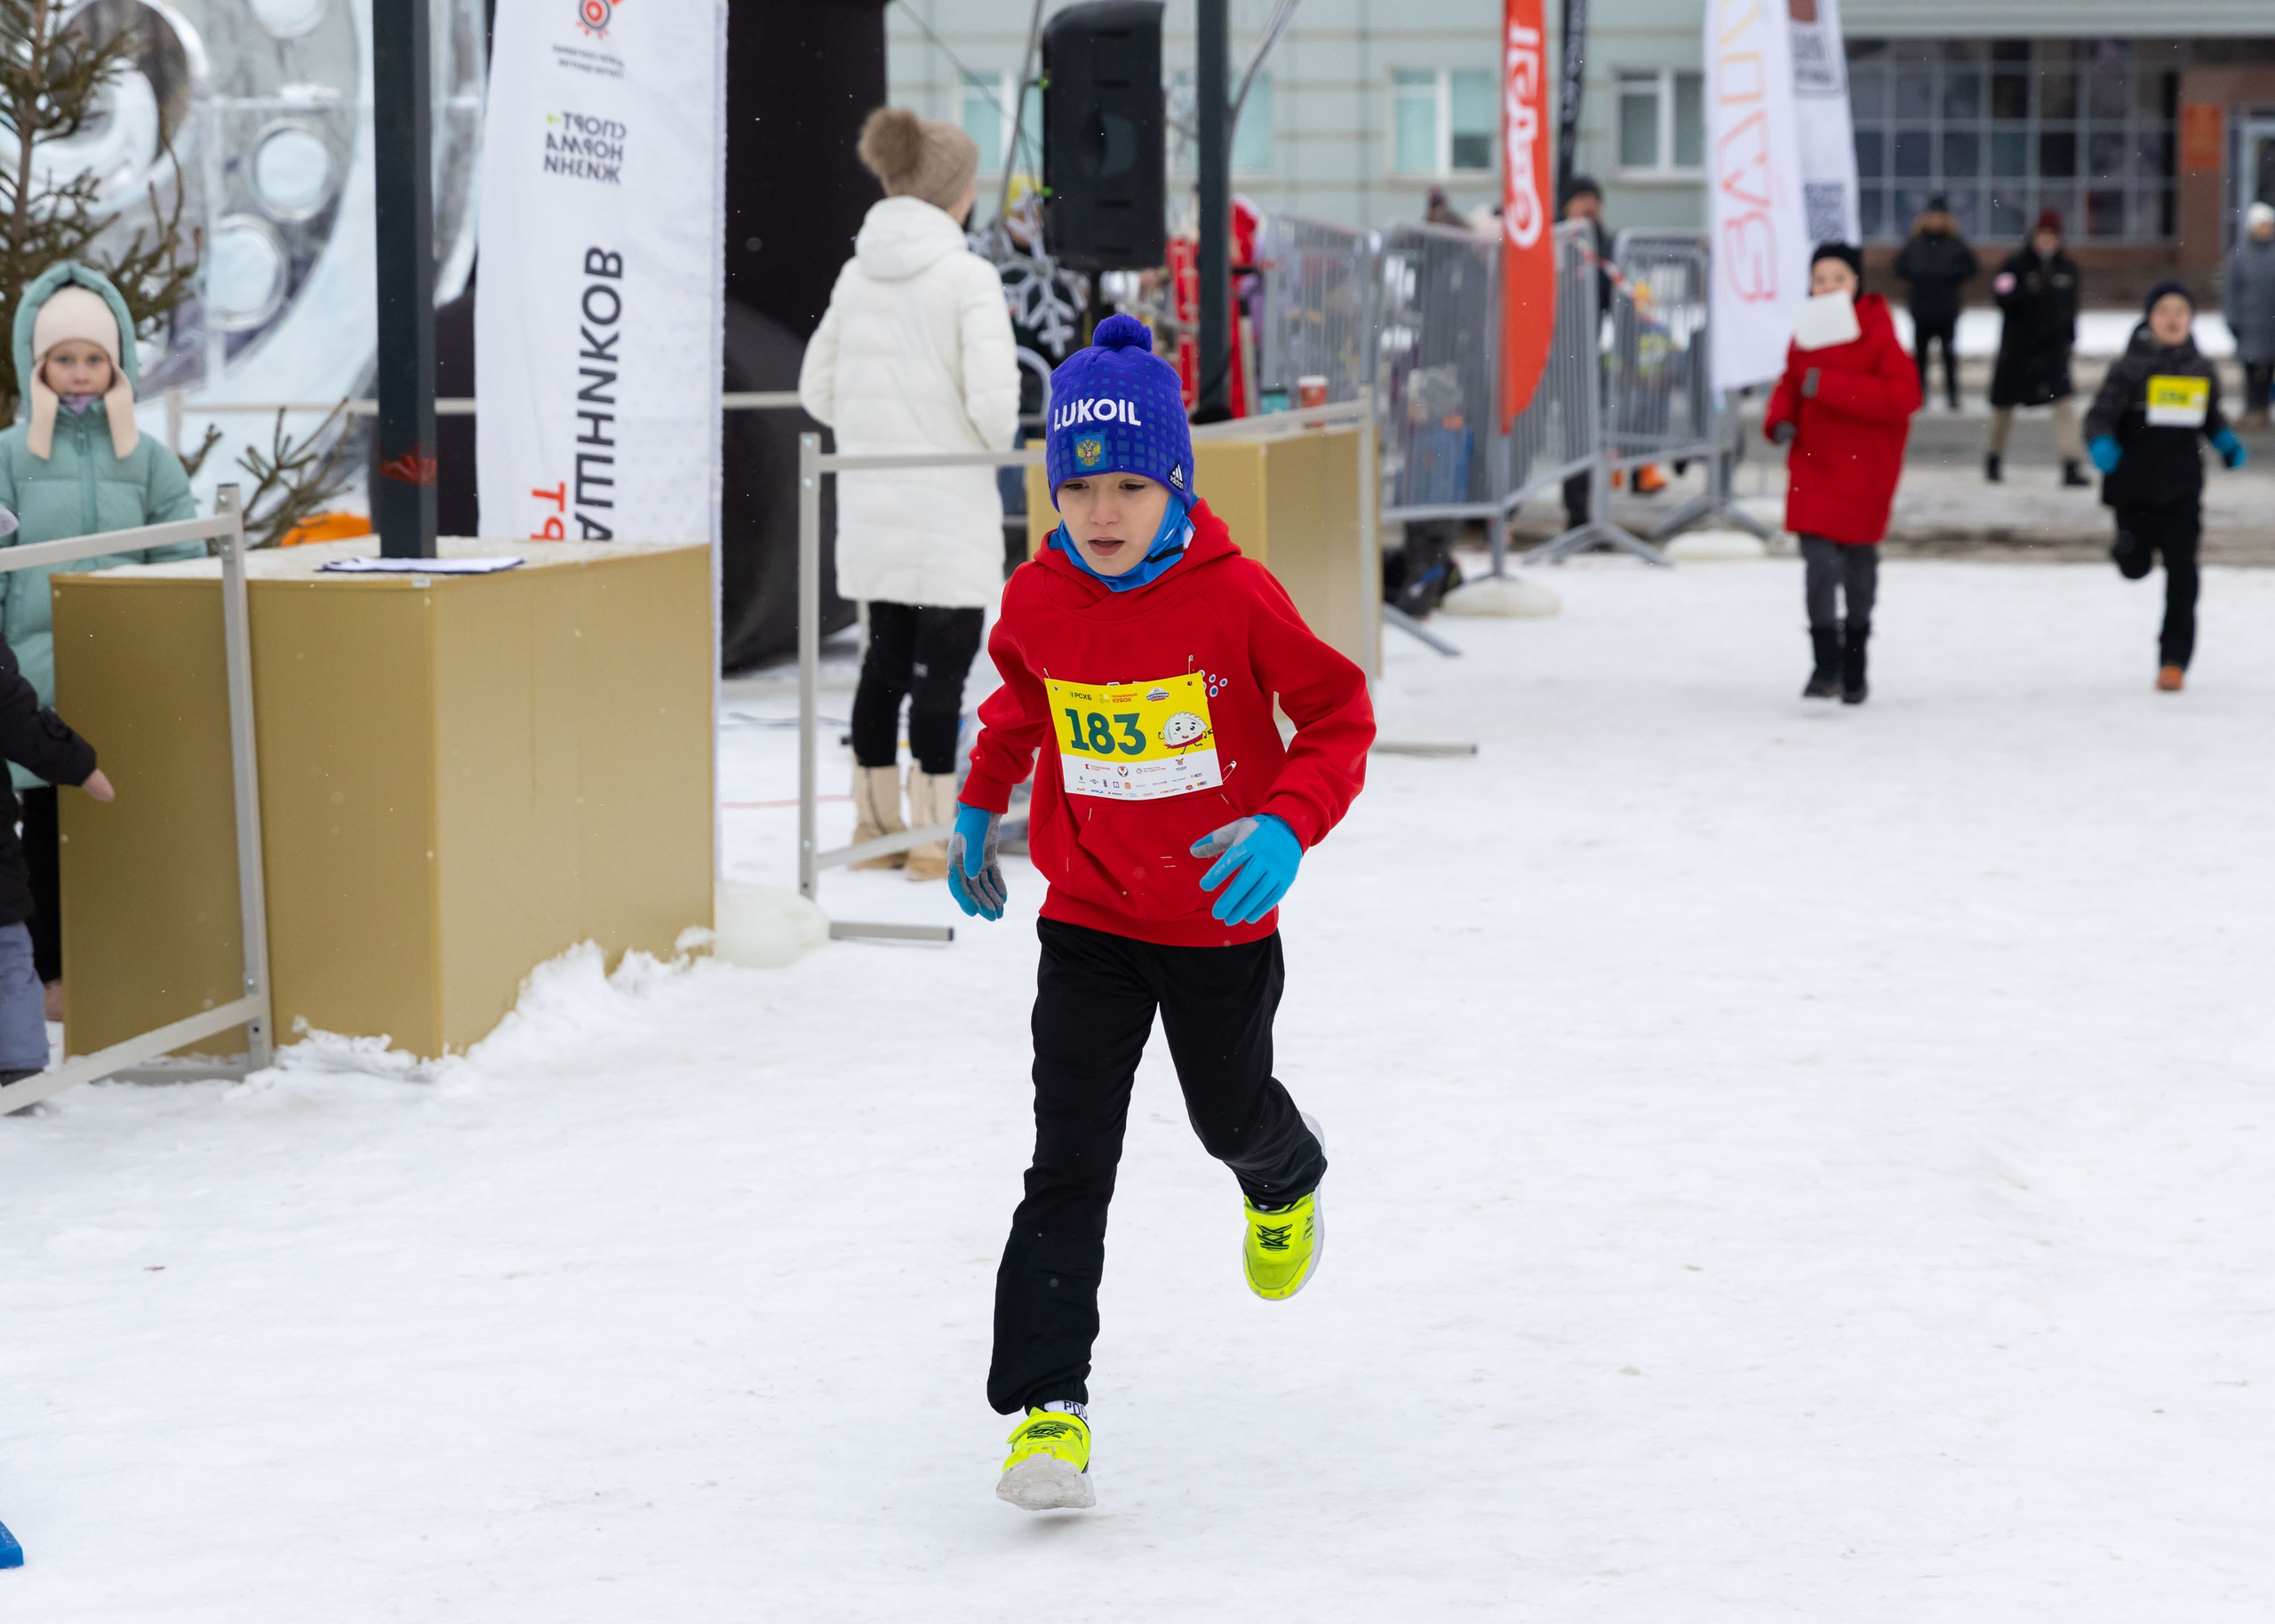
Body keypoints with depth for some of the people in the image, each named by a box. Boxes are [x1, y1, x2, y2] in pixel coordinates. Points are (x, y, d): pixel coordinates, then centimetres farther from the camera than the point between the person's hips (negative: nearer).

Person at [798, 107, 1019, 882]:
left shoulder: (857, 274, 6)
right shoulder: (968, 277, -12)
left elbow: (816, 388, 11)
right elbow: (993, 396, -18)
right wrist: (997, 441, 3)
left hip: (870, 499, 6)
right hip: (948, 505, -6)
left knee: (886, 658, 15)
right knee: (941, 668, -1)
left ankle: (875, 824, 23)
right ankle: (934, 839, 2)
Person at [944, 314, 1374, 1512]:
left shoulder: (1236, 597, -19)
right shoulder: (1037, 601, -8)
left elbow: (1338, 714, -11)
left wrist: (1288, 826, -25)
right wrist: (978, 807, 16)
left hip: (1222, 920, -1)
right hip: (1089, 919, 1)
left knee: (1230, 1113, 20)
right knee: (1069, 1164, -9)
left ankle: (1285, 1179, 59)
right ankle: (1046, 1405, -10)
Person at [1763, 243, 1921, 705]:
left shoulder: (1878, 332, -14)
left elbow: (1903, 396, -25)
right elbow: (1791, 383, 18)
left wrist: (1829, 387, -29)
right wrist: (1781, 420, -4)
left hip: (1864, 468, -3)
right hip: (1813, 464, 3)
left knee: (1859, 563, 14)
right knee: (1818, 563, -11)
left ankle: (1854, 663, 32)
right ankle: (1826, 665, -6)